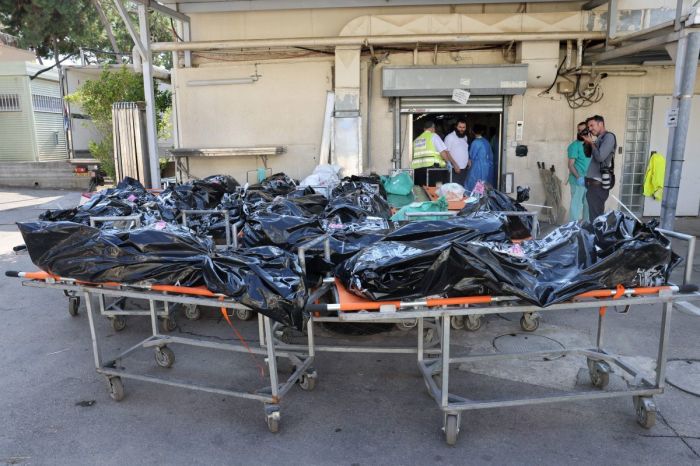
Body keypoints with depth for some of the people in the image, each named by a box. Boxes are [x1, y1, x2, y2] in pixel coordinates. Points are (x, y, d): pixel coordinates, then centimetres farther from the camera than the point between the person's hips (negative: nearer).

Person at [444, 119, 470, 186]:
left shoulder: (465, 137, 16)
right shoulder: (450, 137, -7)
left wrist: (468, 160, 7)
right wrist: (454, 165, -17)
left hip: (464, 169, 7)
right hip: (454, 170, -7)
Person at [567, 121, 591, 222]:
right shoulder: (574, 145, -9)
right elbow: (570, 164, -15)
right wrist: (578, 177, -25)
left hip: (588, 180, 7)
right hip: (578, 181, -7)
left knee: (588, 204, 16)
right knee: (576, 204, -5)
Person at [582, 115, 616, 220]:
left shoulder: (609, 136, -6)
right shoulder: (599, 139, 19)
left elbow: (600, 157, -17)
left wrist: (591, 142, -3)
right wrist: (587, 143, 12)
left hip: (598, 184, -9)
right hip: (593, 182, 9)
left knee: (596, 216, -10)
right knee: (594, 215, 10)